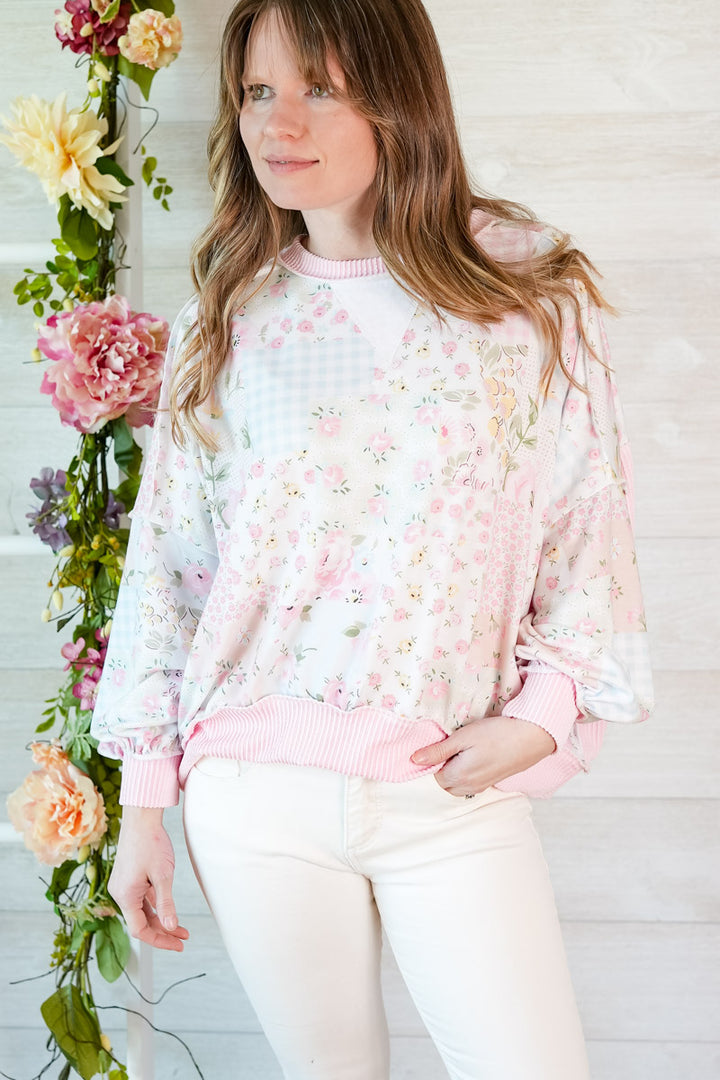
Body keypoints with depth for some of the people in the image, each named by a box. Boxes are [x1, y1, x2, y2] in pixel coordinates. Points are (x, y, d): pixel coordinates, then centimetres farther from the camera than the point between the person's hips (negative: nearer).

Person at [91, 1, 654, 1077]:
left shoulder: (528, 289, 1)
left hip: (455, 791, -1)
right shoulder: (226, 323, 5)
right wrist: (143, 805, 8)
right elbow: (165, 559, 8)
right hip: (256, 794, 1)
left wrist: (545, 711, -7)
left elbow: (592, 515, 4)